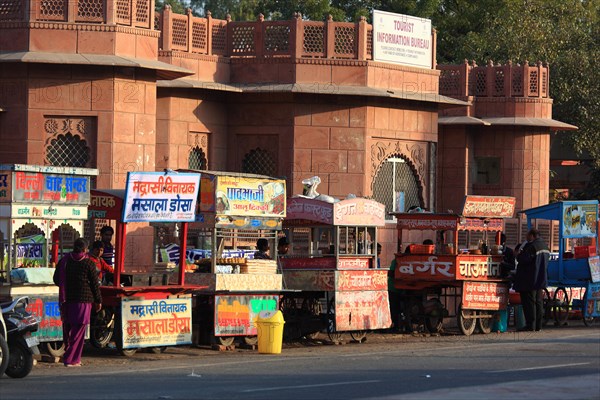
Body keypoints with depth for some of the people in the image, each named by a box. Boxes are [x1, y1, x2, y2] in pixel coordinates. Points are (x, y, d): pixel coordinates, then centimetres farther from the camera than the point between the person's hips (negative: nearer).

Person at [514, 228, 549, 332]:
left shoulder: (531, 247, -18)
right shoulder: (544, 246, 12)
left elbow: (522, 259, -23)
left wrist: (518, 254, 0)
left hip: (529, 280, -9)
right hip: (541, 279, 9)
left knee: (529, 302, -6)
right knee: (538, 302, 12)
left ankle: (530, 325, -8)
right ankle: (538, 325, 13)